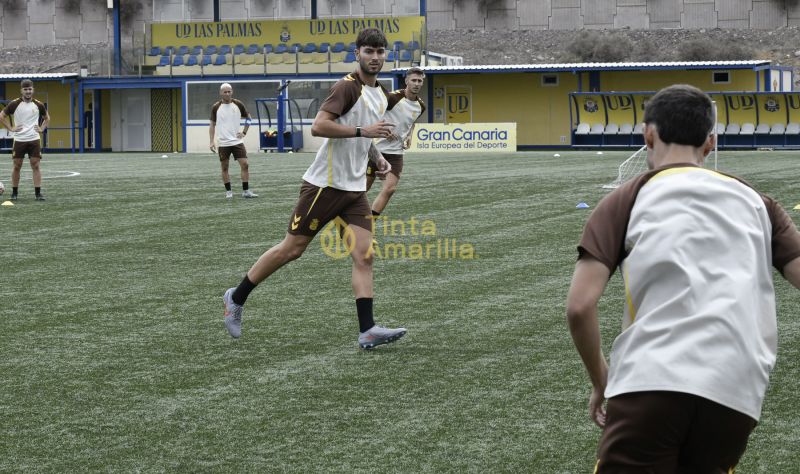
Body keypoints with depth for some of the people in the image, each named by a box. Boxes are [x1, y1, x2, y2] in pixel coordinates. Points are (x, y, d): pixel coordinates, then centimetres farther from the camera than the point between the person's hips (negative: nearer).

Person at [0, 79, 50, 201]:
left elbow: (47, 118, 20)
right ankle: (14, 192, 14)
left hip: (34, 139, 1)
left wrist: (42, 128, 6)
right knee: (17, 166, 4)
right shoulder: (14, 104, -3)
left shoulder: (38, 105, 3)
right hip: (19, 139, -1)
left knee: (36, 165, -3)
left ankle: (38, 193, -2)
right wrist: (10, 128, -2)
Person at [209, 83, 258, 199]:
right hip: (223, 143, 0)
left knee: (245, 165, -8)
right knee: (224, 168, 3)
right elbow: (212, 125, 6)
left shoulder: (238, 104, 0)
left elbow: (248, 118, 14)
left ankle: (246, 191, -1)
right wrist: (211, 141, -2)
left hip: (237, 141, 1)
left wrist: (244, 132, 3)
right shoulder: (216, 107, -2)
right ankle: (228, 191, 15)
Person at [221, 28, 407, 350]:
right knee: (292, 249, 0)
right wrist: (363, 131, -27)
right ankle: (237, 298, 17)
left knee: (364, 257, -6)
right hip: (325, 185, -7)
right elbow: (318, 126, -25)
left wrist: (377, 157, 13)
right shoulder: (347, 86, -14)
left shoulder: (380, 94, 14)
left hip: (355, 188, 7)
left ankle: (367, 330, -11)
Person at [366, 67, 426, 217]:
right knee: (363, 187, 2)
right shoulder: (393, 97, -16)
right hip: (376, 148, -5)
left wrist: (409, 136, 7)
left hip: (395, 152, 5)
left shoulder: (420, 106, 5)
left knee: (390, 189, -12)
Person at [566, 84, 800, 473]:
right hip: (737, 396, 3)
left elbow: (580, 306, 2)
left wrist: (601, 381, 16)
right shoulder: (755, 202, 20)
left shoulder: (627, 200, 12)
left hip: (649, 385, -3)